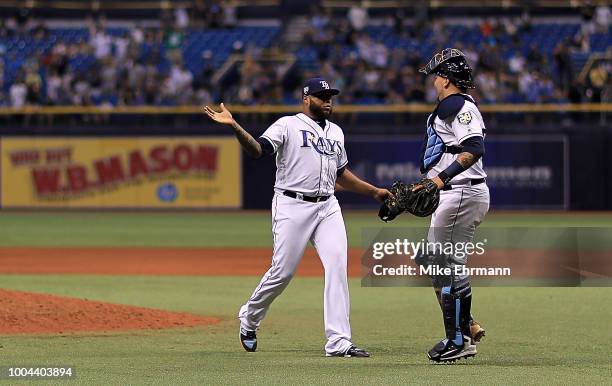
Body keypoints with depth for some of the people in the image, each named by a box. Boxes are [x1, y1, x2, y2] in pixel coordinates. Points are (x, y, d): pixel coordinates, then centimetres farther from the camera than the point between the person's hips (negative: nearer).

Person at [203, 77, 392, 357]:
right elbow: (258, 149, -16)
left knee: (337, 266, -11)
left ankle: (338, 342, -13)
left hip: (327, 207, 5)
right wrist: (235, 127, -31)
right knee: (283, 271, -4)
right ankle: (249, 318, 24)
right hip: (292, 205, -5)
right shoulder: (288, 125, 0)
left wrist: (374, 191, 26)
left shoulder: (336, 132, 21)